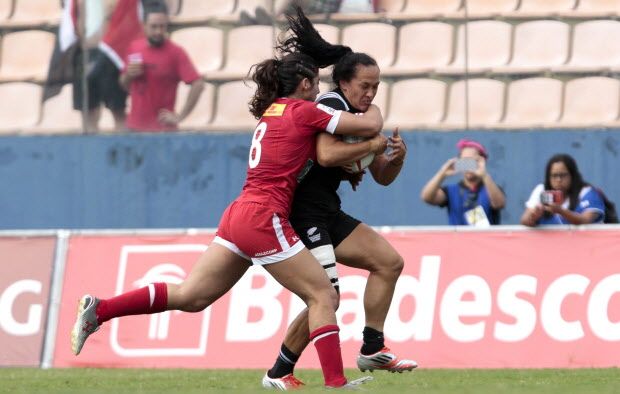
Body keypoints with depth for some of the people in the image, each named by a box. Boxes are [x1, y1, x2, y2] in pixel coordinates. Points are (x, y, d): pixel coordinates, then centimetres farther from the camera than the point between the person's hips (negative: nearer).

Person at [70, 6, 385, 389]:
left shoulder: (272, 112, 19)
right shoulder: (304, 111, -5)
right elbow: (370, 126, -7)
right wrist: (374, 110, 14)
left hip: (240, 215, 8)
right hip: (265, 219, -8)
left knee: (189, 296, 9)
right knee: (322, 295, -2)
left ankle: (99, 310, 5)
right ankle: (336, 383, -8)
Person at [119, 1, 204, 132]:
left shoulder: (176, 53, -11)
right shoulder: (134, 48, 6)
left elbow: (198, 85, -18)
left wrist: (180, 116, -19)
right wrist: (128, 76, -5)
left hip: (162, 130, -5)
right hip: (134, 127, 5)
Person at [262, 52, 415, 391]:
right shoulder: (332, 104, -11)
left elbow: (382, 177, 22)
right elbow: (327, 154, -28)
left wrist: (396, 158, 0)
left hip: (328, 214, 10)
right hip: (304, 213, -10)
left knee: (389, 262, 7)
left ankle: (372, 350, 9)